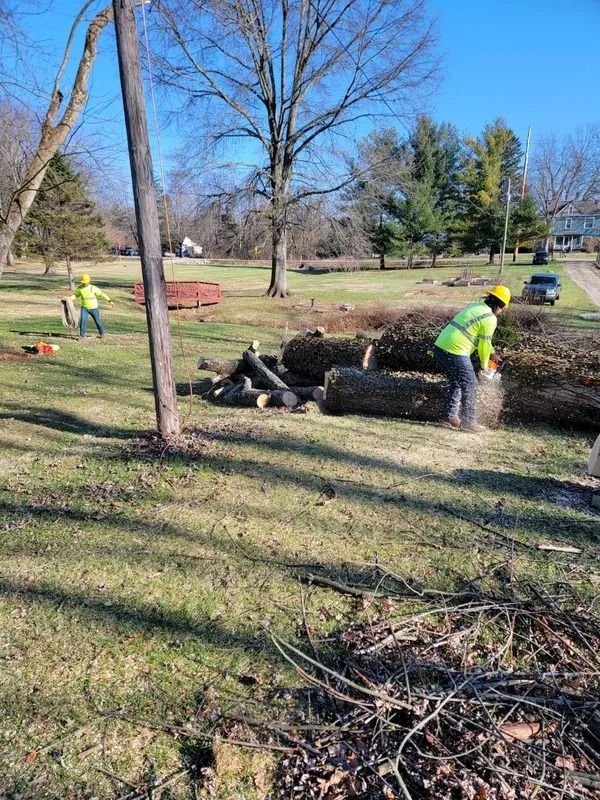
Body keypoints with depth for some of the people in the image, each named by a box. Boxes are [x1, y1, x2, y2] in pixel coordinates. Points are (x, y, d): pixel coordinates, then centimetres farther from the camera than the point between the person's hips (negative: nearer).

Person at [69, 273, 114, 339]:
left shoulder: (93, 288, -13)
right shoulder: (79, 288, -4)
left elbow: (102, 294, -9)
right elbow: (75, 295, 9)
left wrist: (109, 301, -9)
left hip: (93, 308, -2)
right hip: (84, 308, 2)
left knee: (97, 321, 11)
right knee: (83, 320, -13)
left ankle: (101, 333, 34)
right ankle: (82, 335, -7)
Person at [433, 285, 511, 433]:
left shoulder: (475, 307, 21)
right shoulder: (490, 319, -6)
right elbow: (484, 345, -1)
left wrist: (492, 354, 33)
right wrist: (484, 366, 15)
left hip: (439, 347, 9)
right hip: (455, 353, -9)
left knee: (455, 382, 23)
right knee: (470, 386, 6)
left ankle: (450, 418, 28)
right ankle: (468, 422, 13)